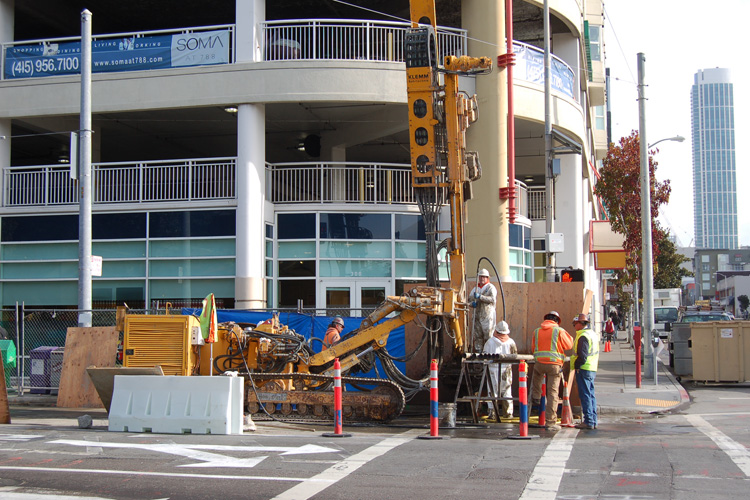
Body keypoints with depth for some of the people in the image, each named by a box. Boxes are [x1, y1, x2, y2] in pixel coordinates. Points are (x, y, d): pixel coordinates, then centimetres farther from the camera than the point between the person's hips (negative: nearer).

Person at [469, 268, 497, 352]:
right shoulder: (475, 288, 17)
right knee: (477, 335, 5)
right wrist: (472, 303, -4)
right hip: (477, 316, 5)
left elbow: (492, 299, -15)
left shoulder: (491, 287, 0)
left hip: (487, 316, -5)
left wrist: (480, 297, -21)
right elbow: (470, 298, 20)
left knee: (488, 335, -6)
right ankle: (477, 352, 10)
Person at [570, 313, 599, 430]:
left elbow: (582, 356, -22)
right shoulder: (593, 334, 16)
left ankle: (588, 421, -7)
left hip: (584, 369, -10)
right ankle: (594, 420, 16)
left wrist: (576, 366, -10)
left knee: (585, 395, -7)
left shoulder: (583, 336, -15)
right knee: (591, 395, 13)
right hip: (592, 369, 10)